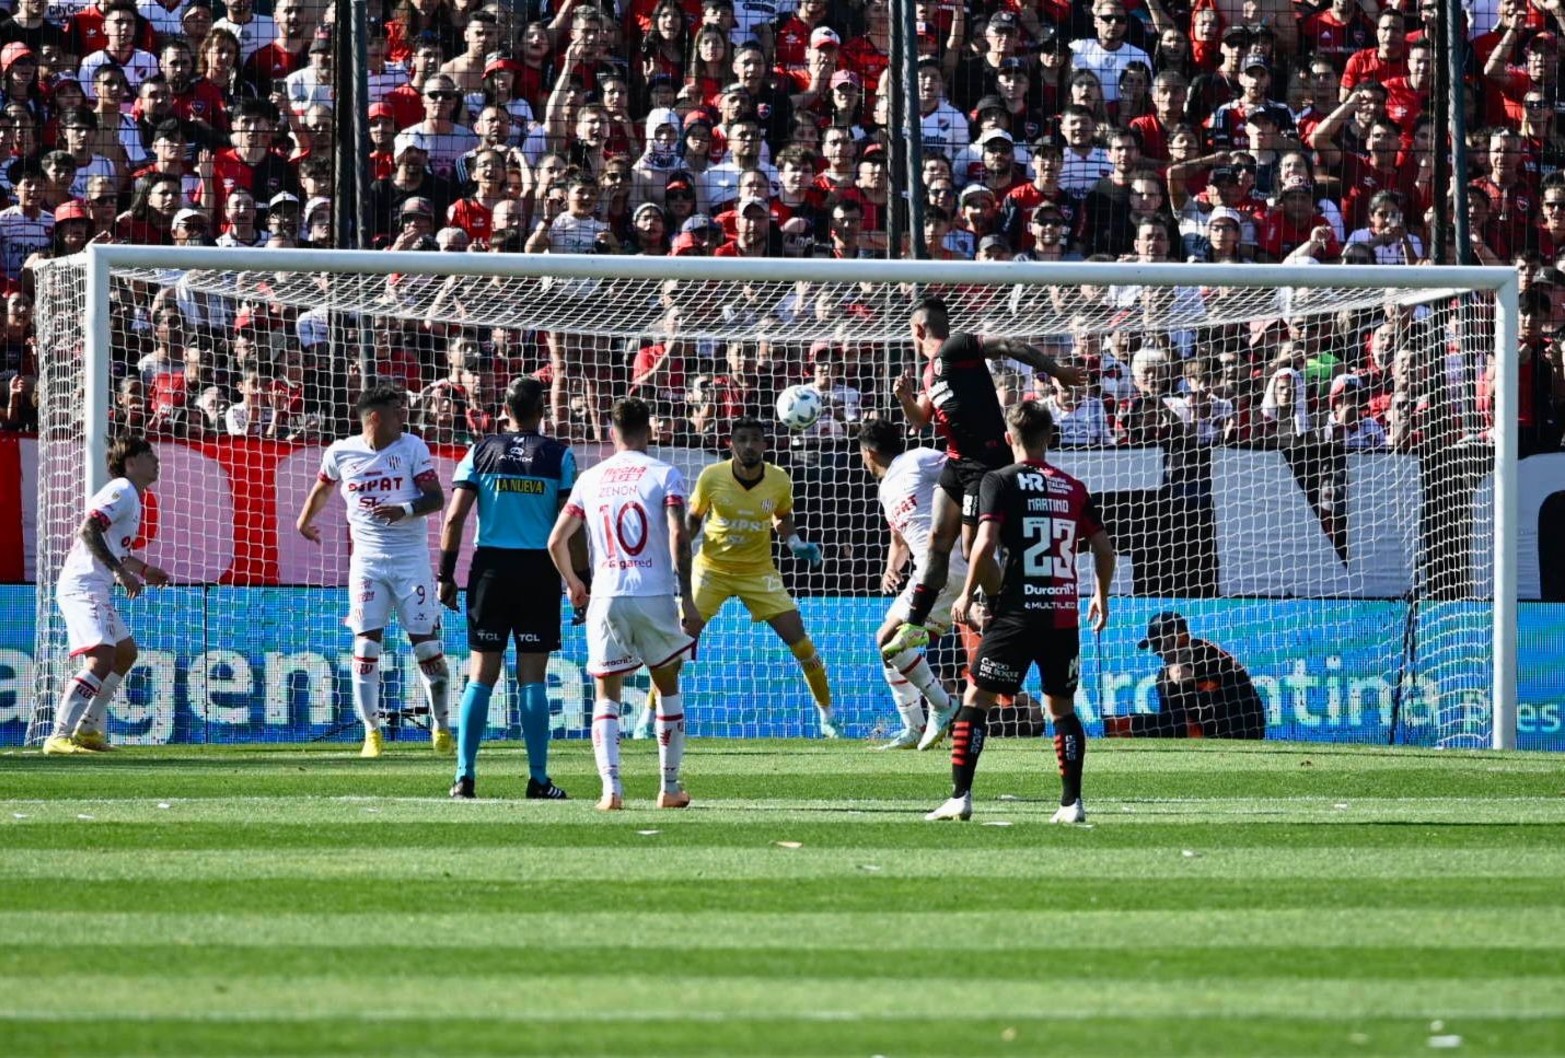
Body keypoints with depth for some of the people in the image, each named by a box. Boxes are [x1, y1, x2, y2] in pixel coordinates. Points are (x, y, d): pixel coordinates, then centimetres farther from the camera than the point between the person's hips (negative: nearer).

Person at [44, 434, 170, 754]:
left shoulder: (132, 498, 22)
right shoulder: (121, 492, -10)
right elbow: (90, 530, -23)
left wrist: (143, 569, 40)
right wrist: (121, 571, -27)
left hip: (96, 589, 11)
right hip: (83, 587, -11)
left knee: (126, 652, 23)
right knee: (102, 658, -24)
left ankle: (88, 730, 27)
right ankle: (60, 737, -32)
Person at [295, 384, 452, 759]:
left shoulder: (412, 447, -2)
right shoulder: (341, 453, 0)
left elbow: (436, 498, -8)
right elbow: (323, 489, 20)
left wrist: (404, 510, -26)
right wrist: (304, 521, 33)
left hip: (411, 558, -1)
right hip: (367, 557, 1)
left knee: (426, 643, -1)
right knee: (366, 644, -5)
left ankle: (441, 726, 13)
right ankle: (372, 732, 3)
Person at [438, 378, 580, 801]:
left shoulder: (481, 452, 3)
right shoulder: (558, 455, -1)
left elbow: (454, 517, -2)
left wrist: (446, 575, 5)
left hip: (491, 566, 1)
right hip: (540, 570, -1)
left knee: (481, 675, 6)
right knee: (532, 678, 2)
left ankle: (464, 775, 2)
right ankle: (538, 779, 2)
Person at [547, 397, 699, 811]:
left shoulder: (590, 479, 8)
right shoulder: (665, 476, 0)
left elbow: (556, 541, 6)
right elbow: (678, 537, -12)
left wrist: (574, 584, 23)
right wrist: (687, 598, -9)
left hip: (606, 596, 1)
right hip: (656, 595, -1)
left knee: (606, 695, 7)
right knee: (668, 687, 16)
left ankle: (611, 787, -11)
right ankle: (670, 787, 18)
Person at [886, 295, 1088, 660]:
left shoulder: (956, 347, -7)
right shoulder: (932, 370, 20)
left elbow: (1010, 346, -14)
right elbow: (920, 421, 29)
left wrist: (1057, 372, -14)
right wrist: (905, 398, 8)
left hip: (985, 459, -9)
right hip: (957, 462, 9)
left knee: (974, 547, -8)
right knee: (938, 541, 10)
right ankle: (914, 626, 15)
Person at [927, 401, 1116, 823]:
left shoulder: (1001, 482, -3)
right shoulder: (1074, 488, 10)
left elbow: (986, 544, -14)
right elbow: (1104, 549, 12)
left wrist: (967, 595, -2)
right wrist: (1100, 597, 28)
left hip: (1016, 612, -4)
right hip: (1064, 614, 4)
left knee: (975, 698, 2)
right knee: (1062, 707, 14)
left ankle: (960, 797, -5)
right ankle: (1072, 802, 9)